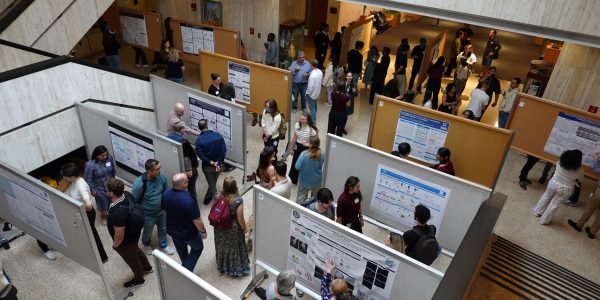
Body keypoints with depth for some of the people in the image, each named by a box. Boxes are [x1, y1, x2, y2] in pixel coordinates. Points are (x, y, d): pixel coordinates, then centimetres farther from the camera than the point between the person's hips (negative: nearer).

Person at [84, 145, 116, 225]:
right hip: (100, 188, -4)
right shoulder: (90, 165, -32)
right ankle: (102, 216, 50)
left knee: (111, 200, 25)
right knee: (103, 203, 20)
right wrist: (92, 190, -11)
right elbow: (88, 179, -18)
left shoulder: (109, 158, -19)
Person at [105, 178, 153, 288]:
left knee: (132, 259, 21)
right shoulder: (127, 194, -18)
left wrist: (115, 245, -11)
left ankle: (139, 279, 50)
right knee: (136, 250, 35)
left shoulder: (117, 213, -43)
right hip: (134, 231, 8)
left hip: (127, 240, -8)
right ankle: (147, 267, 61)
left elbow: (119, 235, -31)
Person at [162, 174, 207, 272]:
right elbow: (197, 220, -26)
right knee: (198, 248, 23)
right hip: (188, 232, -6)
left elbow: (164, 209, 3)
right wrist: (203, 231, -8)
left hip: (172, 229, 6)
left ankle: (185, 266, 54)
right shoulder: (188, 200, -36)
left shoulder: (166, 193, -16)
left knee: (181, 249, 32)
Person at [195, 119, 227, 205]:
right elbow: (224, 150, -14)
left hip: (207, 166, -3)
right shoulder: (218, 135, -10)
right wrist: (219, 163, -13)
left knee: (212, 186, 14)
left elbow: (201, 155, -21)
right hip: (218, 165, 3)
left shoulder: (199, 140, -16)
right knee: (212, 183, 26)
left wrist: (212, 163, -14)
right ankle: (207, 199, 45)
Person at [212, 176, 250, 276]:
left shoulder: (218, 196, -17)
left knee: (222, 246, 27)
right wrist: (244, 228, -2)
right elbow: (240, 219, -21)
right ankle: (236, 268, 41)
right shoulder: (238, 200, -30)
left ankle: (222, 266, 50)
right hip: (233, 229, -4)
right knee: (234, 248, 20)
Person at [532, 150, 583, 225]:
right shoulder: (578, 171, -22)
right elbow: (580, 178, 1)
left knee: (546, 196, 28)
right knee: (555, 204, 14)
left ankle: (537, 211, 42)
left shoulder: (560, 163, -19)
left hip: (554, 183, 2)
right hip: (565, 189, -2)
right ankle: (544, 220, 27)